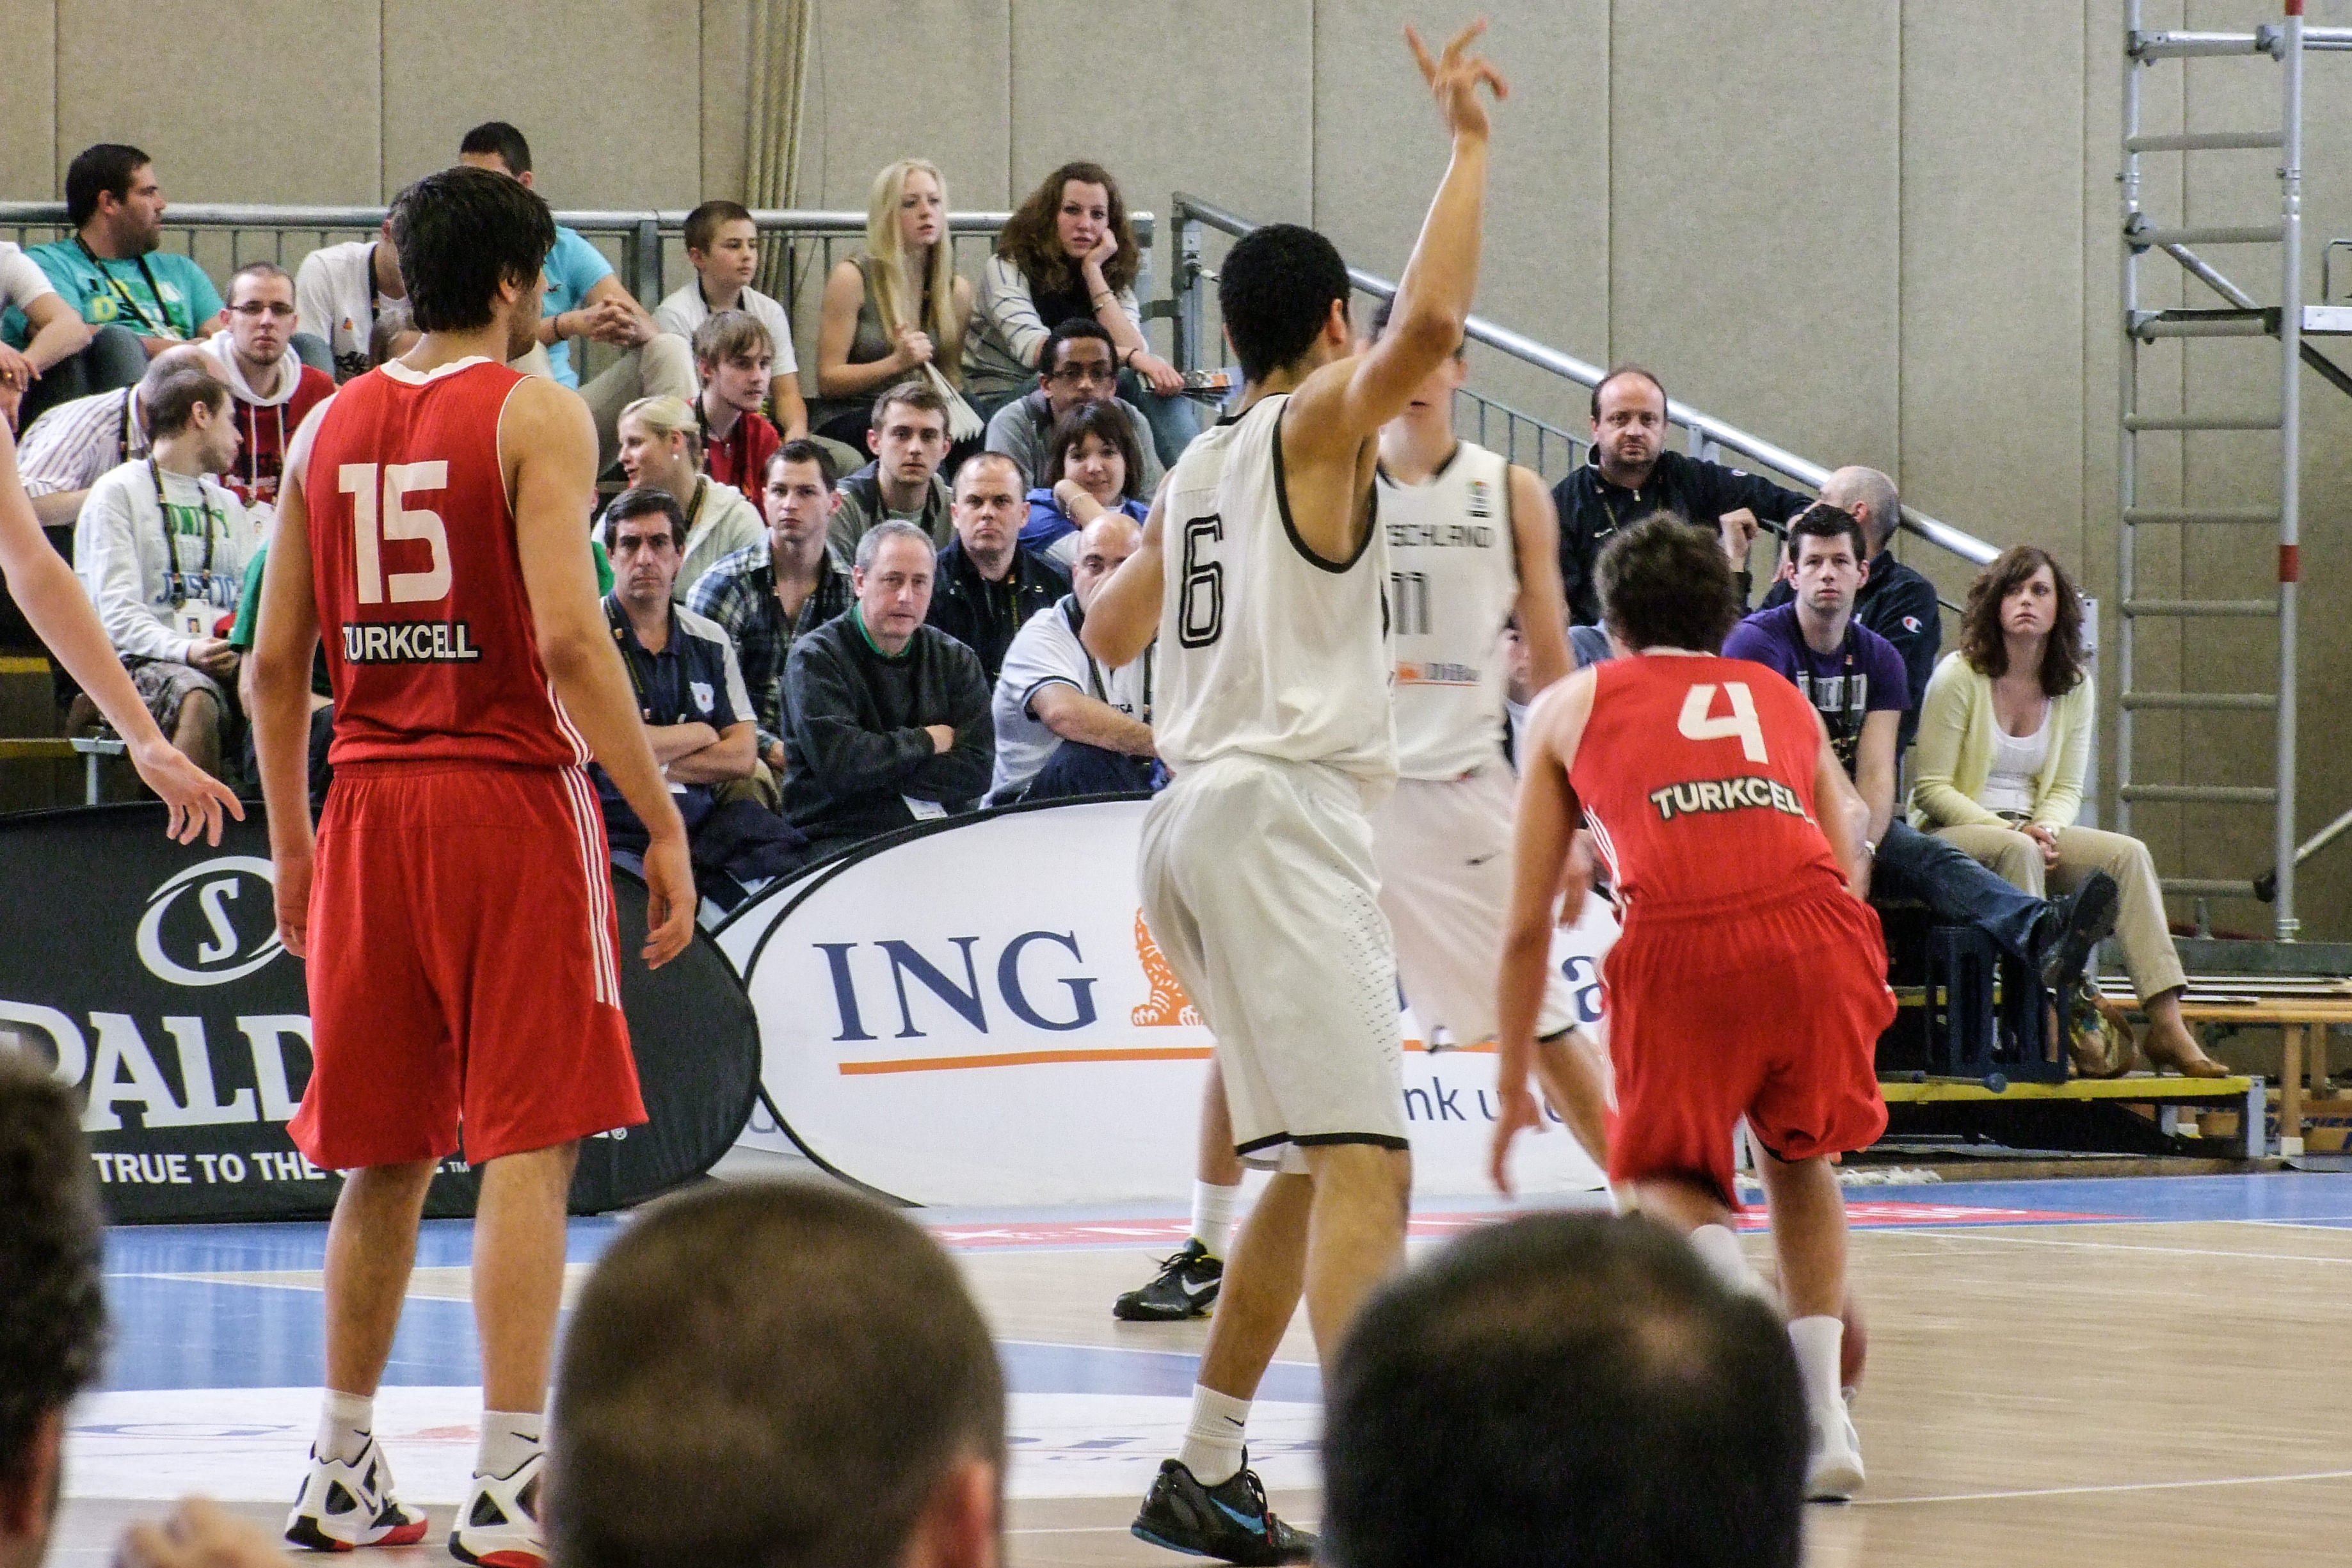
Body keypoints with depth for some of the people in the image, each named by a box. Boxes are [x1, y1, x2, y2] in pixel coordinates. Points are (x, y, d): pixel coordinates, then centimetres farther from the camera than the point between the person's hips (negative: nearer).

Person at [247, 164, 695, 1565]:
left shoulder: (330, 426, 10)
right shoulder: (534, 413, -6)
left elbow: (278, 661, 10)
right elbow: (569, 635, -17)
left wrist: (291, 845, 20)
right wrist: (663, 822, -14)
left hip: (371, 803, 6)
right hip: (514, 791, -5)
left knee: (387, 1154, 15)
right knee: (527, 1147, -5)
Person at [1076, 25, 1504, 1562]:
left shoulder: (1196, 468, 19)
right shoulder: (1318, 422, -4)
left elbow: (1112, 636, 32)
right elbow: (1429, 324, -23)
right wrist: (1469, 141, -13)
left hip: (1196, 815, 9)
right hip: (1284, 811, -9)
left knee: (1314, 1173, 18)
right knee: (1366, 1167, -18)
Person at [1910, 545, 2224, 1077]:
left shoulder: (2073, 687, 7)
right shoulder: (1959, 677, -8)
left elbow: (2067, 789, 10)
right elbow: (1932, 788, -10)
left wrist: (2046, 830, -14)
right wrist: (2009, 831, -20)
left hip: (2029, 831, 5)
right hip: (1950, 833, -5)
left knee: (2128, 853, -18)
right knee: (2016, 851, -38)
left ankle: (2166, 1026, -27)